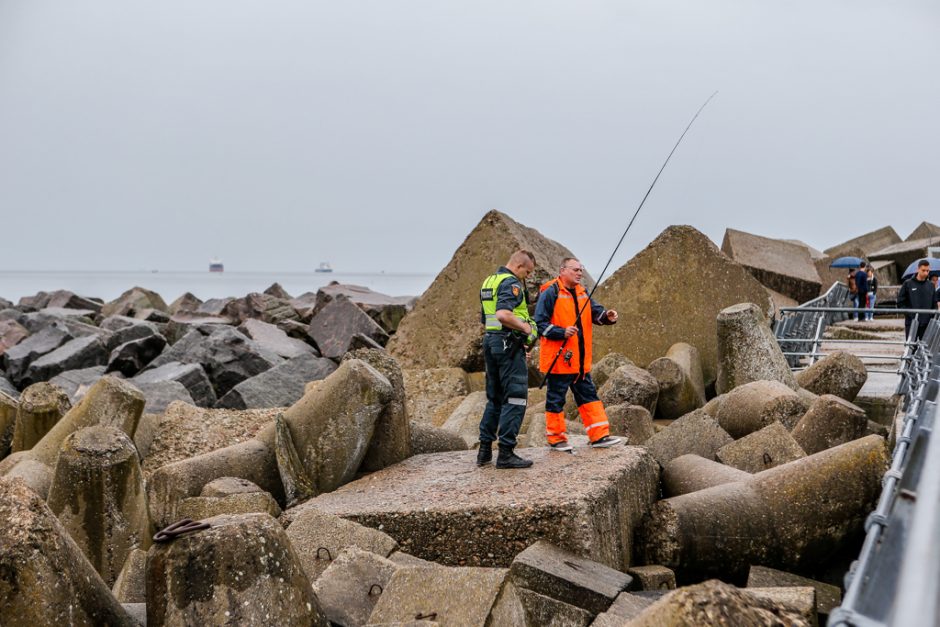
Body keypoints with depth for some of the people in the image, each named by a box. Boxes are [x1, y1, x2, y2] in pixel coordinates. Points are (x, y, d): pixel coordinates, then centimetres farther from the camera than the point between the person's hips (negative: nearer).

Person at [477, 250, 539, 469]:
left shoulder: (488, 282, 17)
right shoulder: (511, 283, -13)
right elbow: (503, 314, -29)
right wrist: (526, 327, -14)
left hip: (489, 340, 9)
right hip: (508, 344, -9)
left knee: (495, 398, 16)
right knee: (515, 398, -5)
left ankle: (485, 450, 17)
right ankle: (505, 453, -6)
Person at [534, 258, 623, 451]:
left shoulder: (582, 292, 14)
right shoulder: (550, 293, -10)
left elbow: (595, 312, 7)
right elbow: (540, 323, -12)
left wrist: (607, 316, -15)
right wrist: (562, 332, -23)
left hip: (580, 360, 8)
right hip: (558, 359, -8)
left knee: (588, 395, 9)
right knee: (556, 399, 2)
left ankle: (599, 435, 14)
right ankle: (556, 438, 12)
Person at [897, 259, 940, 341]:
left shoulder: (931, 286, 9)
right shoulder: (908, 284, -1)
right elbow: (900, 302, -2)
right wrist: (908, 313, -11)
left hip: (926, 324, 3)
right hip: (911, 323, -3)